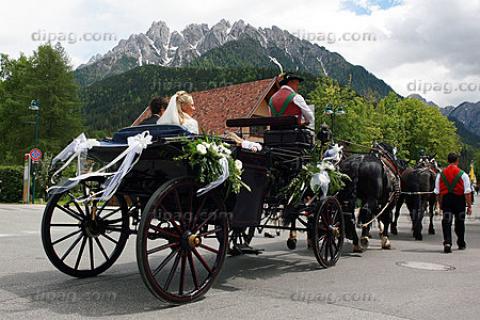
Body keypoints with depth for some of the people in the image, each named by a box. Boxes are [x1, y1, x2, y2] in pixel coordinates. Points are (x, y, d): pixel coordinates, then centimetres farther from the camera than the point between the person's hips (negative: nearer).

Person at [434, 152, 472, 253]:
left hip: (446, 199, 1)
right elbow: (467, 192, -8)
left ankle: (447, 243, -18)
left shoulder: (441, 174, 1)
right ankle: (461, 244, 31)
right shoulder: (462, 174, -7)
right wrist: (469, 206, -3)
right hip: (459, 200, -1)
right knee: (459, 222, 15)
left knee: (446, 222, -1)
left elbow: (437, 192, 5)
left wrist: (440, 204, 16)